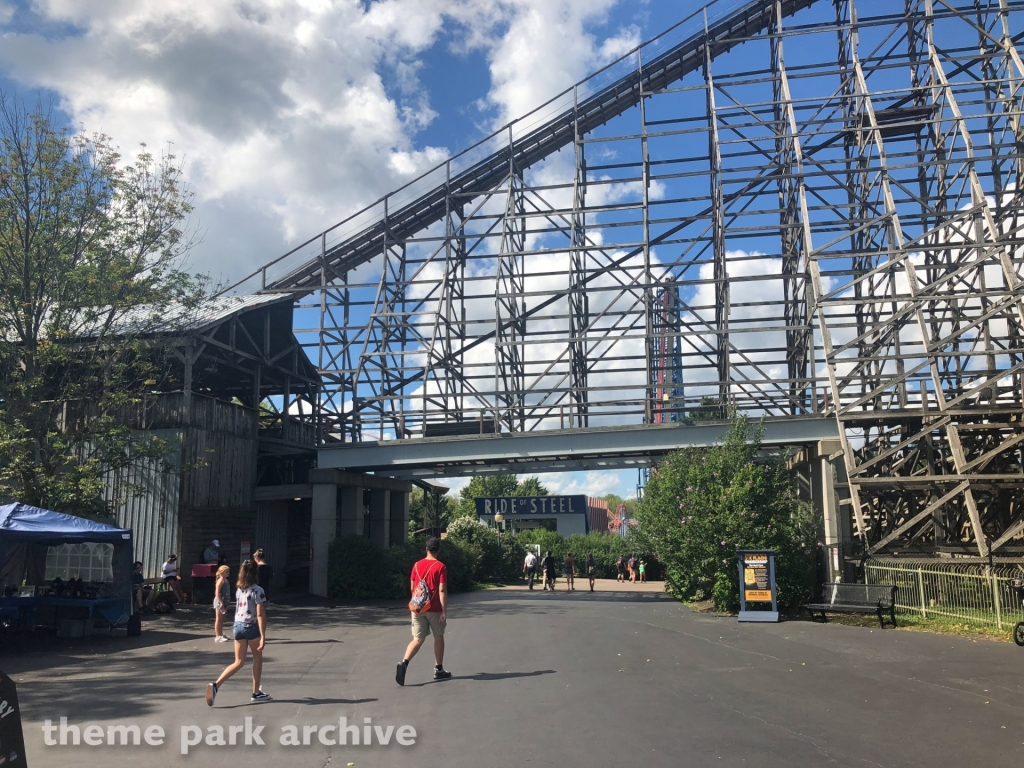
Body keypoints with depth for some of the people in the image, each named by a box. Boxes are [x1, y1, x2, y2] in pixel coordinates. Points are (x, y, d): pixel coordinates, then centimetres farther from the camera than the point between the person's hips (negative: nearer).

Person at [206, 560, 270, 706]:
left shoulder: (238, 589, 8)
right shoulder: (257, 590, -12)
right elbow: (260, 615, -16)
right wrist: (263, 636, -17)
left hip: (238, 625, 6)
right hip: (251, 627, -5)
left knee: (239, 662, 11)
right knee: (257, 658, 15)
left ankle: (215, 685, -9)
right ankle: (256, 693, 21)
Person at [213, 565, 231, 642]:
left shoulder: (226, 580, 13)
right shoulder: (221, 580, -15)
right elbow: (217, 593, -21)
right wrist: (221, 602, -25)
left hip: (224, 602, 9)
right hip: (219, 602, -9)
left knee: (221, 620, 16)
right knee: (218, 619, -4)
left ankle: (220, 635, 24)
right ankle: (218, 636, -2)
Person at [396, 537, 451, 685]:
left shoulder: (417, 565, 5)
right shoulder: (440, 566, -9)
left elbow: (412, 587, 9)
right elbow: (442, 590, -14)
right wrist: (444, 611, -13)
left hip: (417, 607, 3)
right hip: (434, 609, -3)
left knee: (418, 639, 6)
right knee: (438, 637, 14)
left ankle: (404, 662, -18)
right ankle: (438, 670, 20)